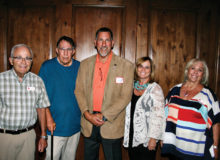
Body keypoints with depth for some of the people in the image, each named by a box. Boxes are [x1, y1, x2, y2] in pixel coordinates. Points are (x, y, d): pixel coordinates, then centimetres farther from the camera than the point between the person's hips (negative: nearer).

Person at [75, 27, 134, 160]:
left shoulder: (126, 66, -5)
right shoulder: (85, 64, 6)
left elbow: (125, 96, -10)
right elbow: (79, 90, 3)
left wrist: (104, 116, -14)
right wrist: (87, 114, -11)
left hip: (112, 123, -3)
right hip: (89, 123, 3)